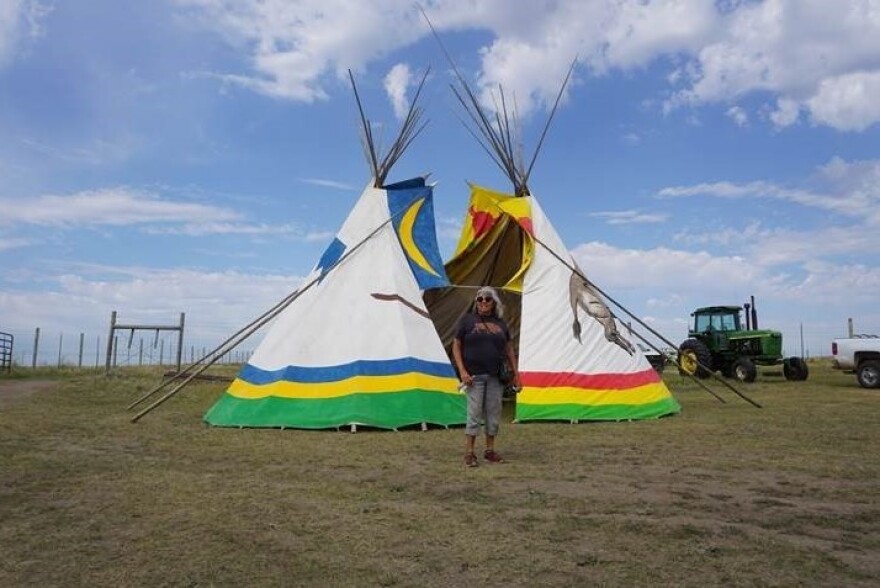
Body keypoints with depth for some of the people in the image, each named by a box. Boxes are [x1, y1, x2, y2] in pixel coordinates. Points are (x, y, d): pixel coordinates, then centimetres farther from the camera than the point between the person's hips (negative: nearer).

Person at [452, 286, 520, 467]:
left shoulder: (500, 323, 12)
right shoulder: (468, 320, 1)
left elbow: (509, 349, 17)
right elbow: (456, 346, 1)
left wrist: (516, 373, 12)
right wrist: (462, 371, -9)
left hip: (495, 376, 4)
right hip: (475, 376, -3)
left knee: (494, 413, 7)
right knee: (474, 413, -3)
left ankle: (490, 450, 21)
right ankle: (470, 453, 7)